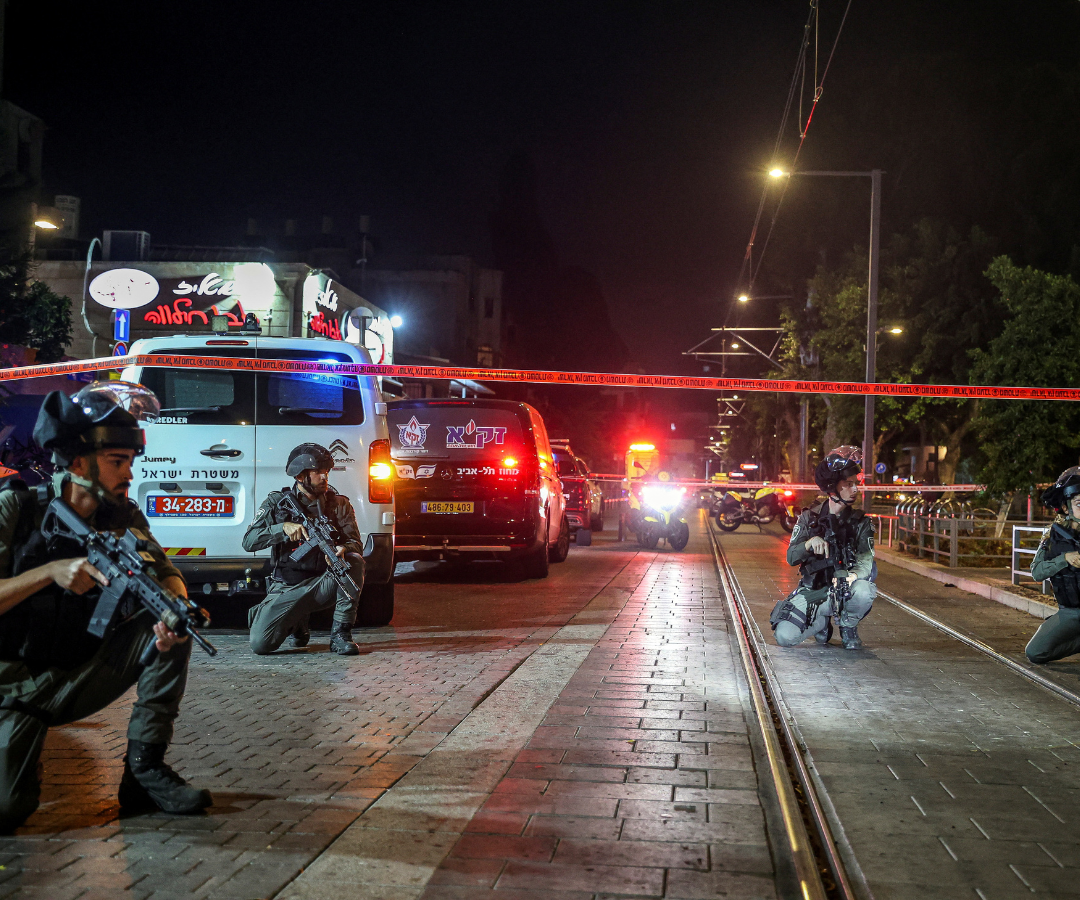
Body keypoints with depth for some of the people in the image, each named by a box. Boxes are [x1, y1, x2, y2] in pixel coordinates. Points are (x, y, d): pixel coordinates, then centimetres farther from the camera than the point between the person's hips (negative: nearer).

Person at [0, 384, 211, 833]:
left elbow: (167, 575, -3)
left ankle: (145, 768, -9)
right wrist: (50, 572, -29)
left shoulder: (123, 516, -1)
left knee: (173, 627, -17)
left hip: (83, 678, 5)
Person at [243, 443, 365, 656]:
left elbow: (356, 543, -5)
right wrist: (283, 528, -23)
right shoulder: (277, 502, 2)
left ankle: (341, 634, -19)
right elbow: (249, 541, -7)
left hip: (322, 585, 1)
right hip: (286, 588, 0)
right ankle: (298, 623, 15)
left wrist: (343, 549, -31)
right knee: (260, 643, -20)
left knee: (354, 561, -30)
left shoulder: (339, 504, 4)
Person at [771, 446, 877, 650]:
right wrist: (810, 543, -27)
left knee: (864, 591, -38)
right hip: (812, 590, 1)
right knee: (785, 637, -21)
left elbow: (866, 559, -13)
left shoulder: (861, 521, 2)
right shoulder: (809, 518, 2)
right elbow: (791, 558, -5)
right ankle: (822, 620, 11)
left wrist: (853, 576, -37)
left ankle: (848, 626, -4)